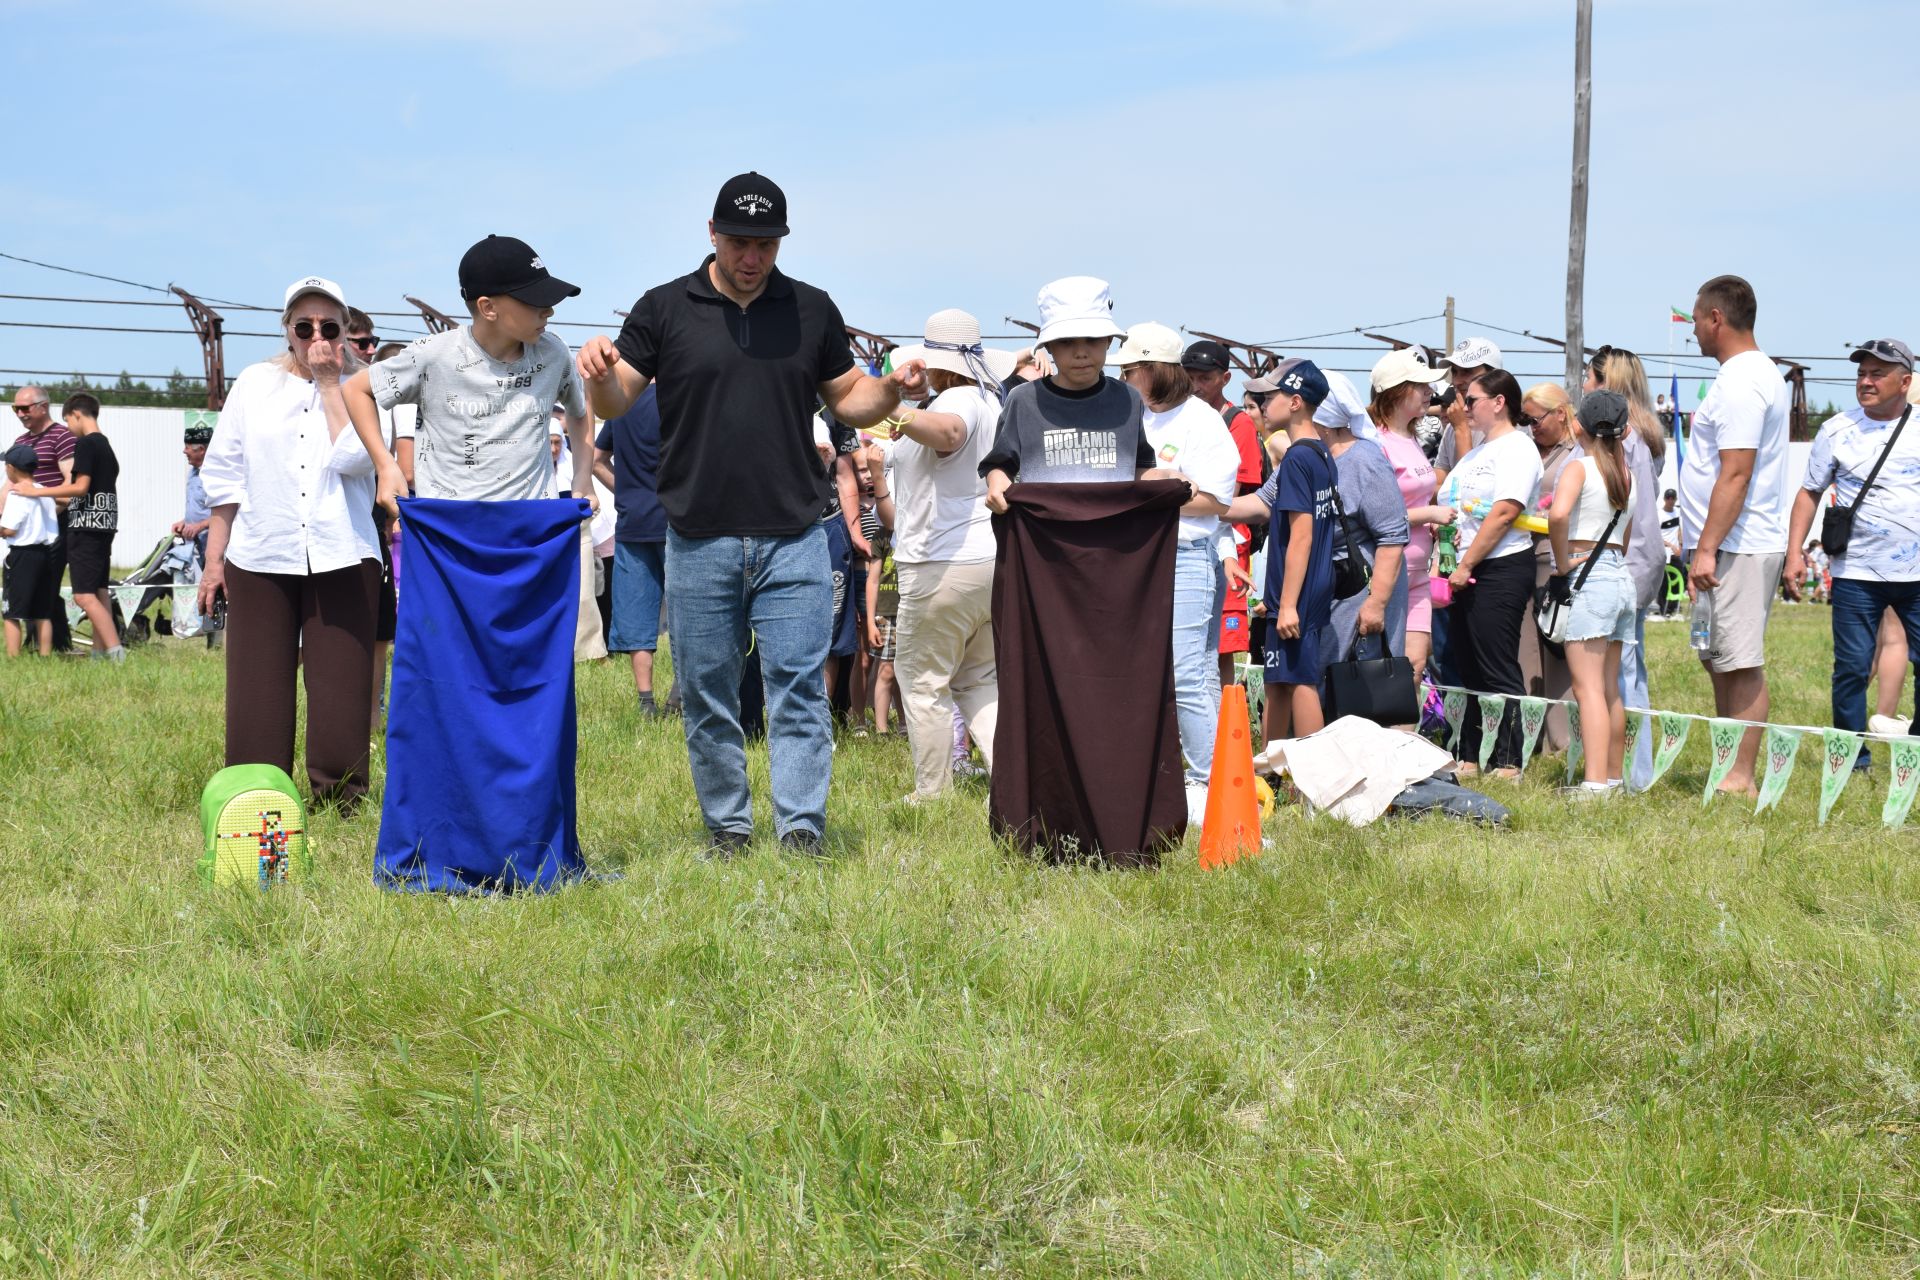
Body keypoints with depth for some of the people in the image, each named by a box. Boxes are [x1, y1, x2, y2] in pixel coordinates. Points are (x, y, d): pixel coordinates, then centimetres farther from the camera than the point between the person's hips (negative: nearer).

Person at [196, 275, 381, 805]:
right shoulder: (254, 384, 9)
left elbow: (353, 458, -14)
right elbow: (225, 475, 11)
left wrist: (329, 382, -8)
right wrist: (214, 558, 8)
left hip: (341, 559, -1)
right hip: (259, 558, 1)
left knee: (341, 688, -2)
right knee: (258, 691, 1)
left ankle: (339, 797, 6)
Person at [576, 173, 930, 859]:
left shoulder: (813, 309, 8)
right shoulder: (665, 308, 3)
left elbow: (848, 398, 16)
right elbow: (615, 403, 3)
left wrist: (891, 390, -6)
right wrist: (599, 375, -21)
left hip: (793, 540, 0)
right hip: (698, 542, 0)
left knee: (799, 692, -5)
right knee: (707, 699, 7)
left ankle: (802, 834, -4)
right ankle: (728, 830, 19)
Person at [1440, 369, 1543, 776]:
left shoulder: (1516, 448, -9)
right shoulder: (1478, 451, 20)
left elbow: (1503, 513, -18)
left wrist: (1465, 566, -18)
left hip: (1500, 569, -9)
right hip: (1465, 572, 9)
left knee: (1498, 671, -7)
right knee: (1468, 668, 10)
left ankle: (1508, 763, -3)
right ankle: (1469, 757, 15)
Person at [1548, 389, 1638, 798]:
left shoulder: (1579, 467, -8)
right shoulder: (1626, 474, 13)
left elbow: (1558, 514, -26)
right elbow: (1626, 538, 15)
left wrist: (1563, 562, -15)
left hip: (1588, 578, -7)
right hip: (1621, 576, 7)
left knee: (1587, 687, -10)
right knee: (1611, 689, 15)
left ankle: (1595, 783, -17)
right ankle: (1614, 776, 20)